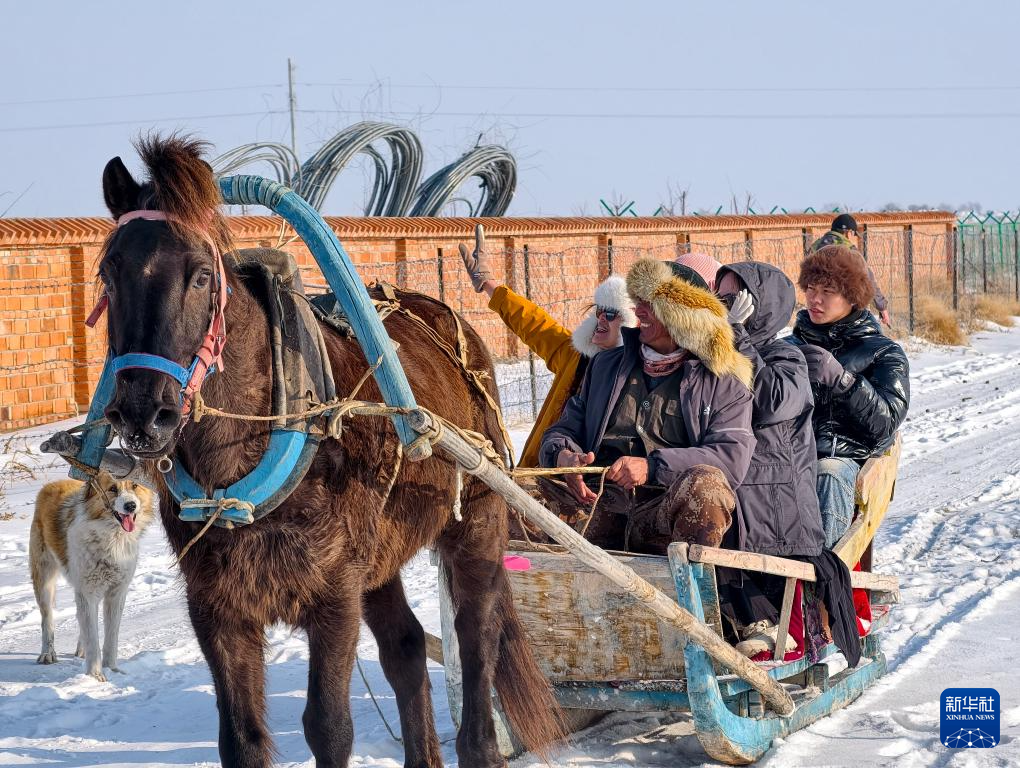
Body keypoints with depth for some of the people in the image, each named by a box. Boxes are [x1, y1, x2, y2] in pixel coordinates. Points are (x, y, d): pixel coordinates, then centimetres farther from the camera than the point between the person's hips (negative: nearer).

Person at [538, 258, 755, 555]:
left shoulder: (724, 384, 11)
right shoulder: (606, 365, 26)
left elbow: (733, 458, -4)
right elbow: (564, 429, 24)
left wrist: (652, 466, -17)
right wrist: (563, 455, -3)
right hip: (601, 507, 3)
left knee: (705, 483, -37)